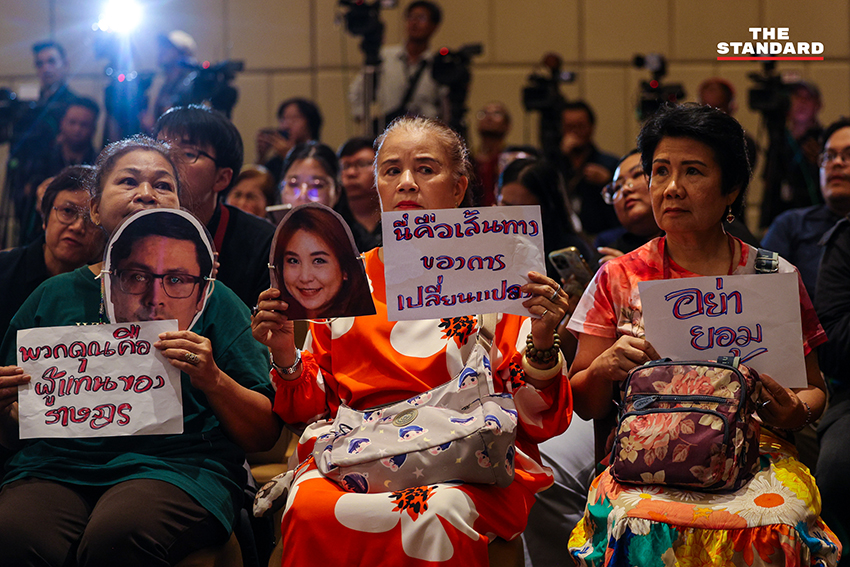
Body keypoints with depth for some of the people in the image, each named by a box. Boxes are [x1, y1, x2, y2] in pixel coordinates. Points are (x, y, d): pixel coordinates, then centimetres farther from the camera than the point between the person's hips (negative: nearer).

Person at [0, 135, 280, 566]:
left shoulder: (210, 299, 11)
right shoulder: (54, 297, 17)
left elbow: (265, 434, 8)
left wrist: (212, 379, -10)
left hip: (174, 465, -2)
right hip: (55, 464, 2)